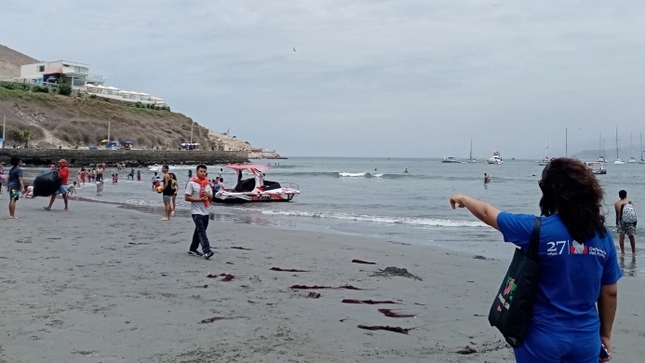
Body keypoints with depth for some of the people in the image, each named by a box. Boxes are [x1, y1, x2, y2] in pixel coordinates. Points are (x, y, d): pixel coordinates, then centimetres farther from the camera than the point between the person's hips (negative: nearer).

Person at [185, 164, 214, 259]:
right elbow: (186, 198, -12)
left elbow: (211, 197, 16)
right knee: (201, 231, -16)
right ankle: (206, 251, -24)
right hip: (196, 212, -7)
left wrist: (207, 195, -8)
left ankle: (193, 249, 27)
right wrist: (200, 199, -19)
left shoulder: (207, 184, 11)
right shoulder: (192, 183, -8)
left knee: (199, 231, 14)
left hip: (205, 212, 7)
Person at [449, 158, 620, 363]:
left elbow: (487, 213, -1)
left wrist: (463, 199, 19)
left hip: (543, 337, -3)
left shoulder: (538, 229, -16)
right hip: (586, 338, 3)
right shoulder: (602, 235, -5)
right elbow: (610, 292, 3)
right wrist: (605, 335, 16)